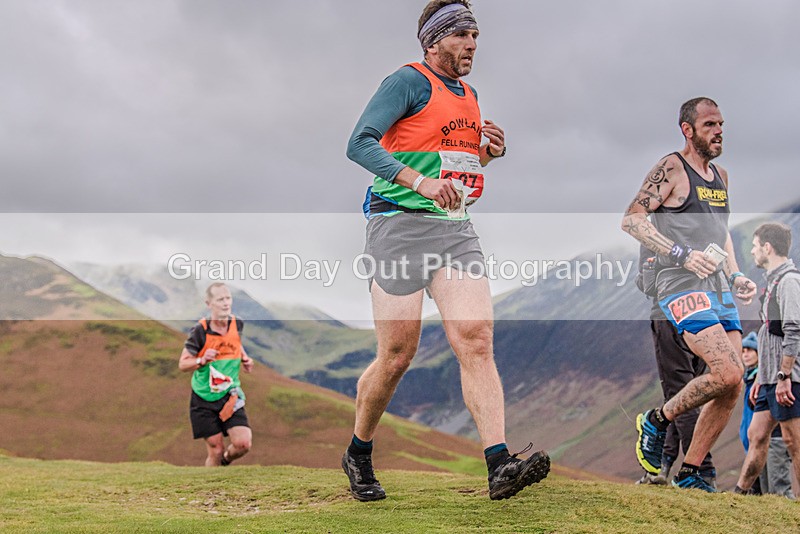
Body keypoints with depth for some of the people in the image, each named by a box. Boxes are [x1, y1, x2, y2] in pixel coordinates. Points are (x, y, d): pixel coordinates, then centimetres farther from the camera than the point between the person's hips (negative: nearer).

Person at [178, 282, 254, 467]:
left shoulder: (237, 324, -2)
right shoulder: (200, 330, -15)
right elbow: (182, 364, -10)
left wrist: (244, 358, 4)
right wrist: (202, 360, -28)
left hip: (230, 396, 3)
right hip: (204, 399, -3)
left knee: (243, 443, -13)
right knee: (216, 450, -1)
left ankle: (225, 460, 21)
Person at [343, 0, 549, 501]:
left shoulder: (469, 94, 19)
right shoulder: (408, 81, -5)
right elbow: (360, 144, -17)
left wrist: (491, 151, 10)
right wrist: (422, 182, -29)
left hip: (457, 230, 6)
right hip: (400, 225, -6)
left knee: (476, 340, -11)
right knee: (398, 355, -2)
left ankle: (499, 465, -19)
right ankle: (359, 454, 21)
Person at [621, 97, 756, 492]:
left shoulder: (721, 176, 19)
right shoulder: (672, 168, -6)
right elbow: (631, 219, -14)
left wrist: (735, 276, 16)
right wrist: (682, 255, -21)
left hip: (721, 293, 8)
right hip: (683, 288, -8)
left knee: (731, 390, 1)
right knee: (728, 373, -22)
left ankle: (689, 473, 12)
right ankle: (657, 421, 1)